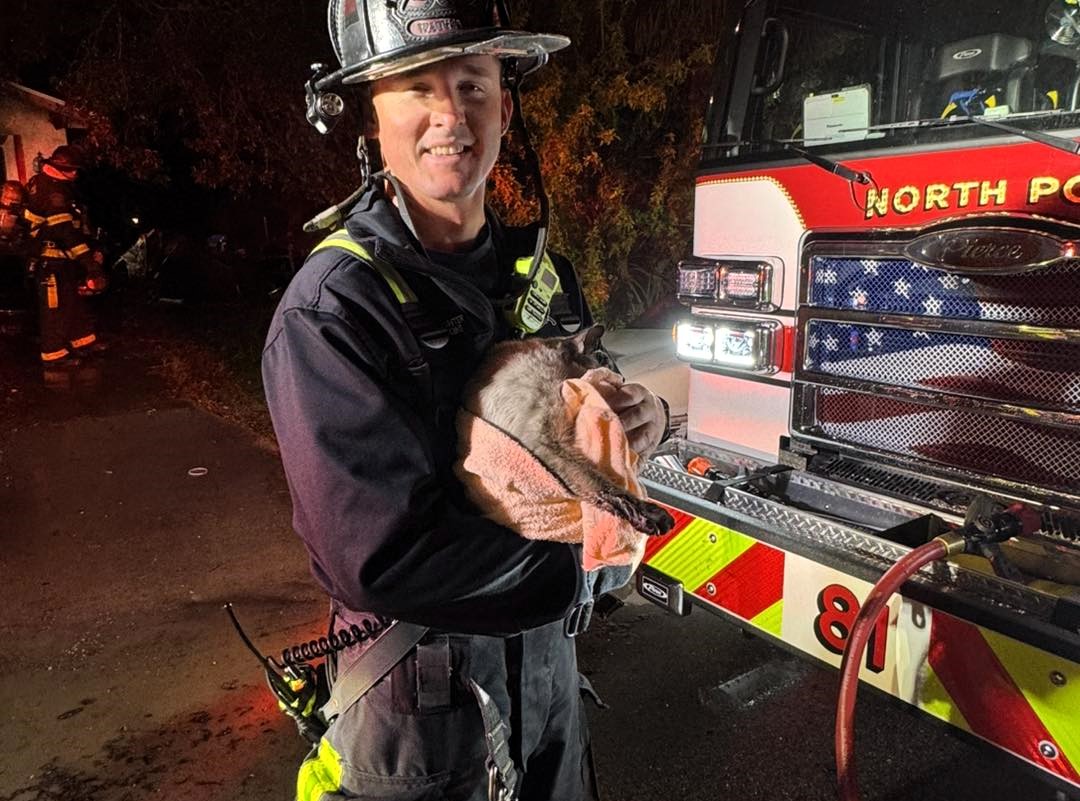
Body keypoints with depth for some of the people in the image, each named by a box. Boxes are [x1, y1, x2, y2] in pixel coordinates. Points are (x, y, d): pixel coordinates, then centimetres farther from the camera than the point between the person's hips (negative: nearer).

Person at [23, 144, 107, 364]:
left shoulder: (41, 182, 10)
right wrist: (90, 260, -34)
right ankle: (53, 353, 12)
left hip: (60, 258, 10)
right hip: (52, 262, -10)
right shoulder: (53, 192, -24)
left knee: (76, 300, 19)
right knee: (56, 307, 1)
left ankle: (83, 341, 30)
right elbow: (66, 231, -32)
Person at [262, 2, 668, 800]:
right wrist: (581, 564, -17)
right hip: (421, 687, -6)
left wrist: (639, 417, -12)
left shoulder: (539, 270, 0)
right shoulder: (330, 309, -22)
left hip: (547, 650, 6)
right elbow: (383, 560, -28)